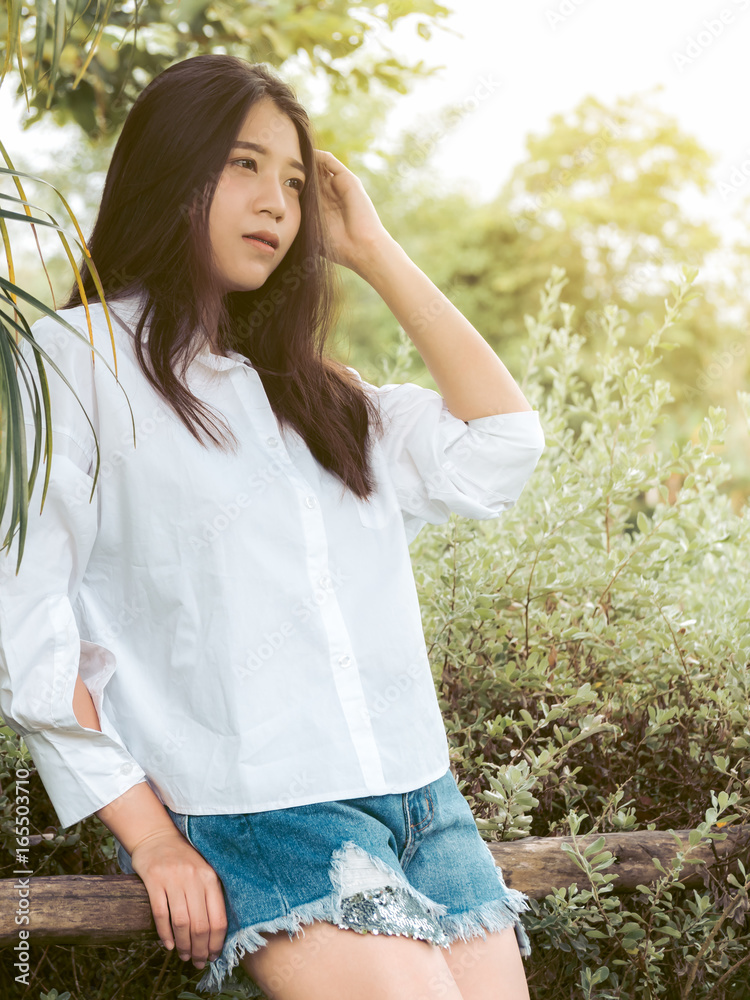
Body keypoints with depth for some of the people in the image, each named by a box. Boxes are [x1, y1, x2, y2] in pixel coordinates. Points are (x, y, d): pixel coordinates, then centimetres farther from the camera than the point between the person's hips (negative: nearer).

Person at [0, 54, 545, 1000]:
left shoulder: (313, 390, 21)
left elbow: (500, 447, 9)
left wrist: (374, 251, 12)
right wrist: (151, 839, -9)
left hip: (421, 800, 6)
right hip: (252, 810, -6)